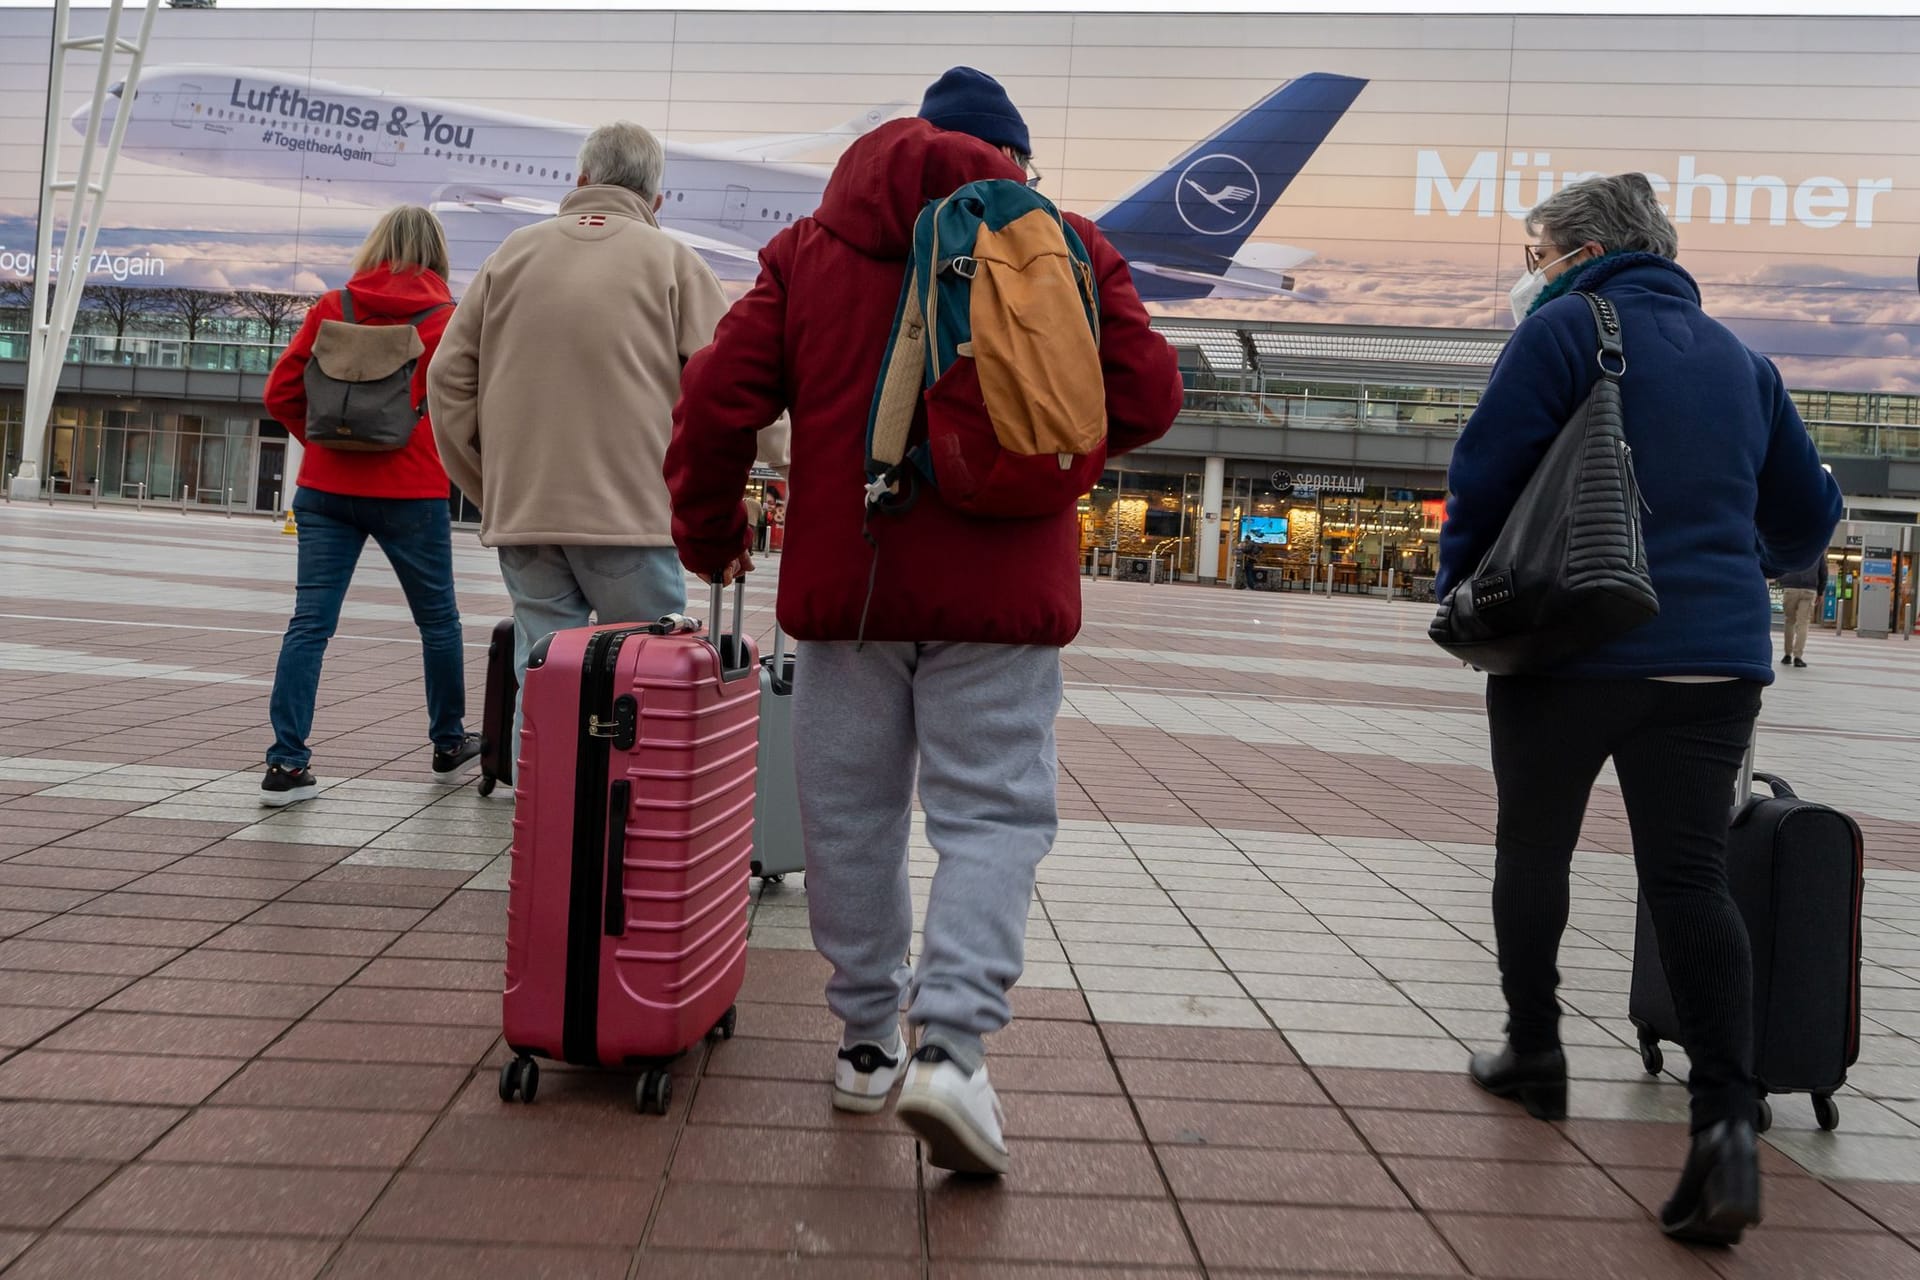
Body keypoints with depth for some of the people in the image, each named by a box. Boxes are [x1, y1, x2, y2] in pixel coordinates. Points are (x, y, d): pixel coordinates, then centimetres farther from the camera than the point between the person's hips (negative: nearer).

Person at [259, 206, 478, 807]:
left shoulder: (331, 309, 4)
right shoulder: (447, 319, -2)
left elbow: (280, 393, 4)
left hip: (326, 487, 2)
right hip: (410, 491, -2)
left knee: (310, 624, 1)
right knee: (438, 620, 15)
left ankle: (286, 765, -4)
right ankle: (450, 745, 30)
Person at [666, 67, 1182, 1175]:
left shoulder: (811, 245, 9)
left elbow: (717, 396, 3)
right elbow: (1148, 398, 2)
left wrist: (709, 529, 17)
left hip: (845, 583, 2)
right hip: (997, 585, -2)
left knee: (853, 815, 12)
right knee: (993, 814, 3)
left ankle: (869, 1043, 22)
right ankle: (950, 1045, -11)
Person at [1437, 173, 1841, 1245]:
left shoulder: (1565, 330, -3)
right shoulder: (1738, 356, 16)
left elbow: (1485, 475, -9)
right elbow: (1809, 510, 22)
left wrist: (1463, 594, 6)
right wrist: (1756, 566, 43)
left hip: (1573, 644, -4)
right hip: (1716, 657, 5)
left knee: (1534, 850, 14)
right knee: (1692, 876, 2)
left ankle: (1535, 1049, 26)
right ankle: (1728, 1116, -11)